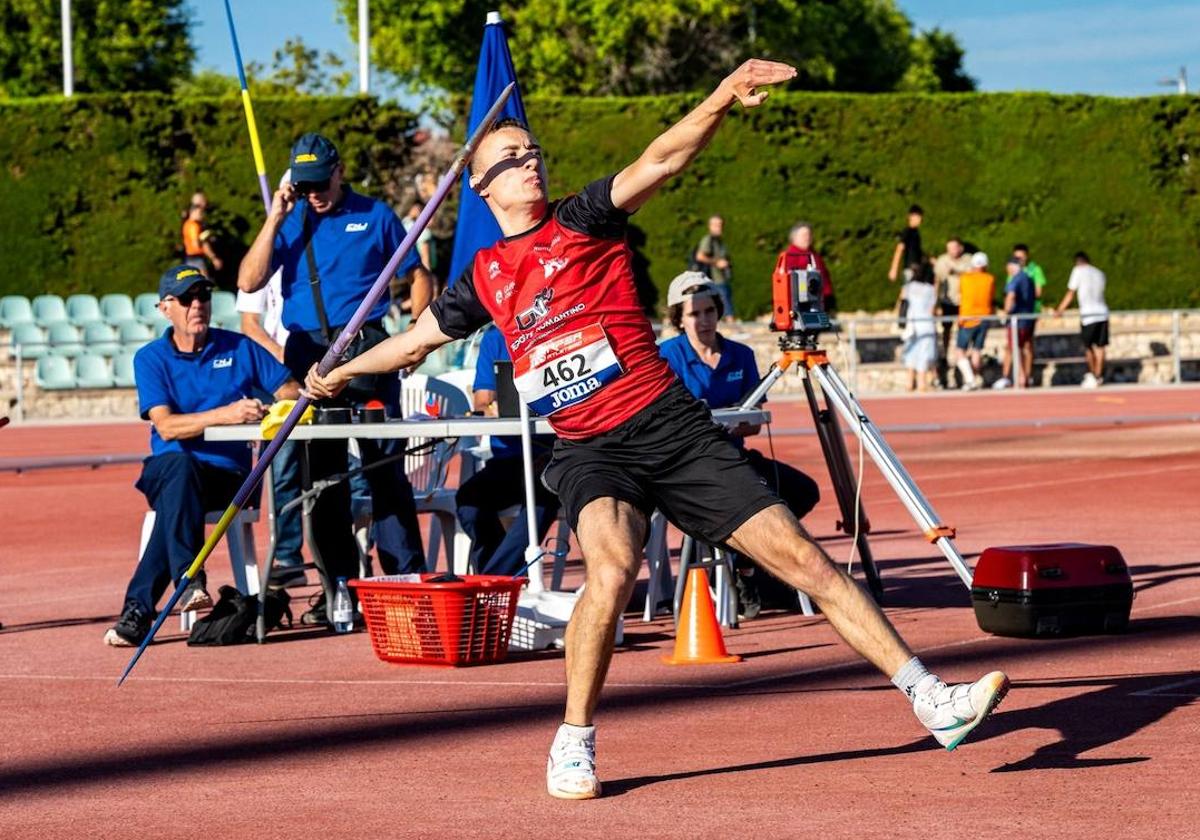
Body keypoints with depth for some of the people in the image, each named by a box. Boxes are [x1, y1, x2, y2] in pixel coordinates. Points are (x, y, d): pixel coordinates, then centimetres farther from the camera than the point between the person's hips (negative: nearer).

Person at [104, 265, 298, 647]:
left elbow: (290, 391, 7)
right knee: (181, 464, -38)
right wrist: (225, 414, -26)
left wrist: (299, 395, -19)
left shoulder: (239, 348, 9)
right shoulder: (150, 358, 3)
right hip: (167, 470, 0)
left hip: (229, 478, 0)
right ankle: (188, 580, -49)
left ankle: (139, 608, -38)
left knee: (175, 502, -34)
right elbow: (166, 427, -11)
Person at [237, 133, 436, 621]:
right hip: (306, 354, 3)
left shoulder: (374, 216, 8)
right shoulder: (289, 222, 12)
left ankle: (407, 578, -7)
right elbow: (249, 283, 1)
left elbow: (417, 276, 13)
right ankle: (339, 588, 9)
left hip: (366, 348, -3)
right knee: (321, 472, 4)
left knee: (386, 466, -8)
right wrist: (275, 220, -5)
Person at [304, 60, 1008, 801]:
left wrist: (722, 100, -29)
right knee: (611, 570, -31)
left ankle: (931, 699, -1)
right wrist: (341, 373, 45)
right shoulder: (484, 278, 13)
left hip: (672, 427, -1)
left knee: (803, 560, -5)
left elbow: (661, 161, -13)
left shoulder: (583, 222, 4)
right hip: (590, 452, 1)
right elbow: (419, 338, 32)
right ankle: (574, 745, -15)